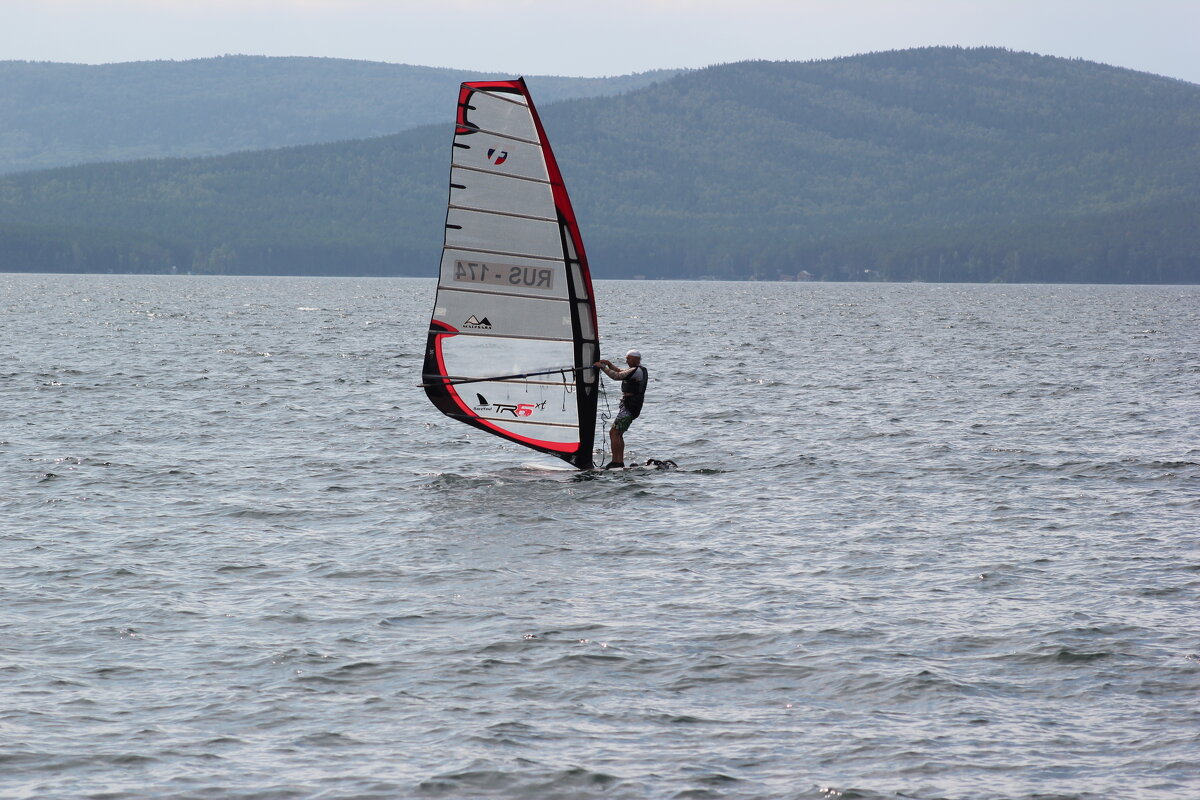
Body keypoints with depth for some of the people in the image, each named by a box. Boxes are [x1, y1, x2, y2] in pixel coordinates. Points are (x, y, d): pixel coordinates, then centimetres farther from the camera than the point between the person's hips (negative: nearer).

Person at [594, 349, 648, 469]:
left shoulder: (637, 371, -14)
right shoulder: (639, 370, 18)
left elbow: (617, 376, -19)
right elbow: (619, 372, 25)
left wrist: (603, 367, -10)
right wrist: (609, 364, 11)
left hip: (629, 408, -11)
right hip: (630, 407, 11)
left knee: (614, 432, -12)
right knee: (618, 433, 12)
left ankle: (615, 462, -15)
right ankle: (620, 462, 11)